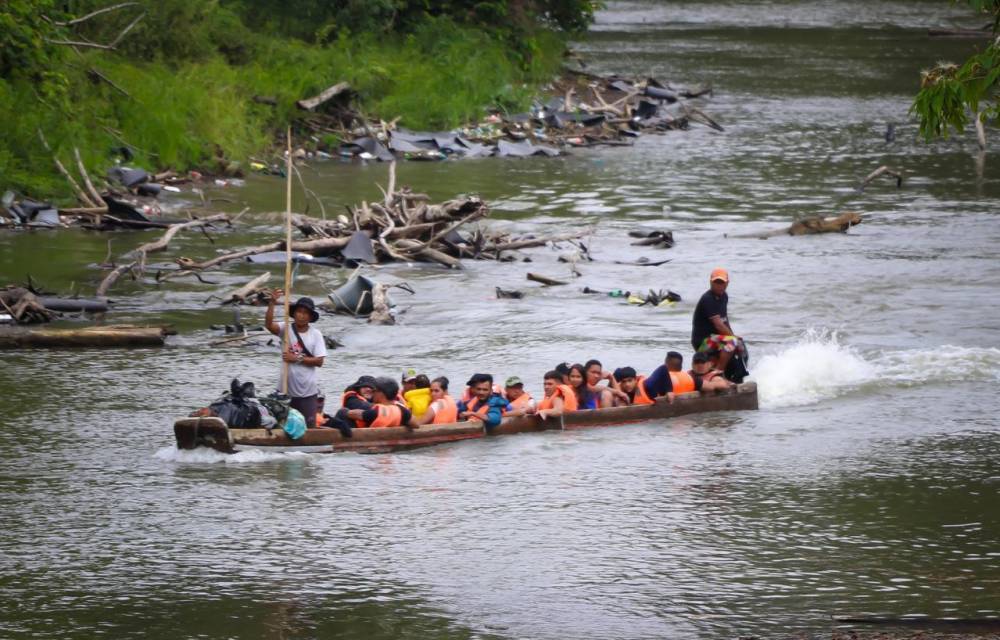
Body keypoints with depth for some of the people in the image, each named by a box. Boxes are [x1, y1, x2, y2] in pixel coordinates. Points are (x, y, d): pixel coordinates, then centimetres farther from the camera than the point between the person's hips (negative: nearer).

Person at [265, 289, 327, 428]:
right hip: (286, 389, 1)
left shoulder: (316, 334, -4)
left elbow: (319, 361, -8)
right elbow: (269, 324, -21)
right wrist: (272, 303, -32)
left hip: (307, 391, -1)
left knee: (309, 426, 3)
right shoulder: (286, 329, -2)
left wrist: (297, 358, -16)